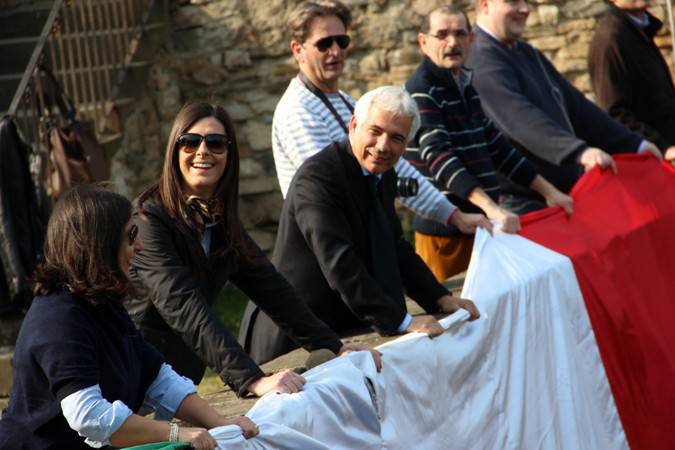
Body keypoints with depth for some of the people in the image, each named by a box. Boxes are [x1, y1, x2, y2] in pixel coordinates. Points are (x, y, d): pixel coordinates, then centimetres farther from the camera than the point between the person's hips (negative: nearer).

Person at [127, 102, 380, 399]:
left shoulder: (220, 221, 7)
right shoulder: (149, 218, -17)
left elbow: (270, 287, 9)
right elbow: (184, 308, -28)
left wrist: (335, 348, 0)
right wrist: (253, 379, -37)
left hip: (182, 379, 7)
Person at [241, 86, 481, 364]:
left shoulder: (384, 176, 10)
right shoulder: (318, 176, -19)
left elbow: (396, 248, 21)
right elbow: (339, 263, -27)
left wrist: (441, 300, 7)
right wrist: (400, 321, -29)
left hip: (349, 329, 8)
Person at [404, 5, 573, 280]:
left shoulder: (467, 87, 15)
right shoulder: (420, 92, -12)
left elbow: (497, 147, 22)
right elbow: (439, 157, -25)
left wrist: (548, 191, 16)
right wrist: (490, 206, -36)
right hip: (445, 232, -8)